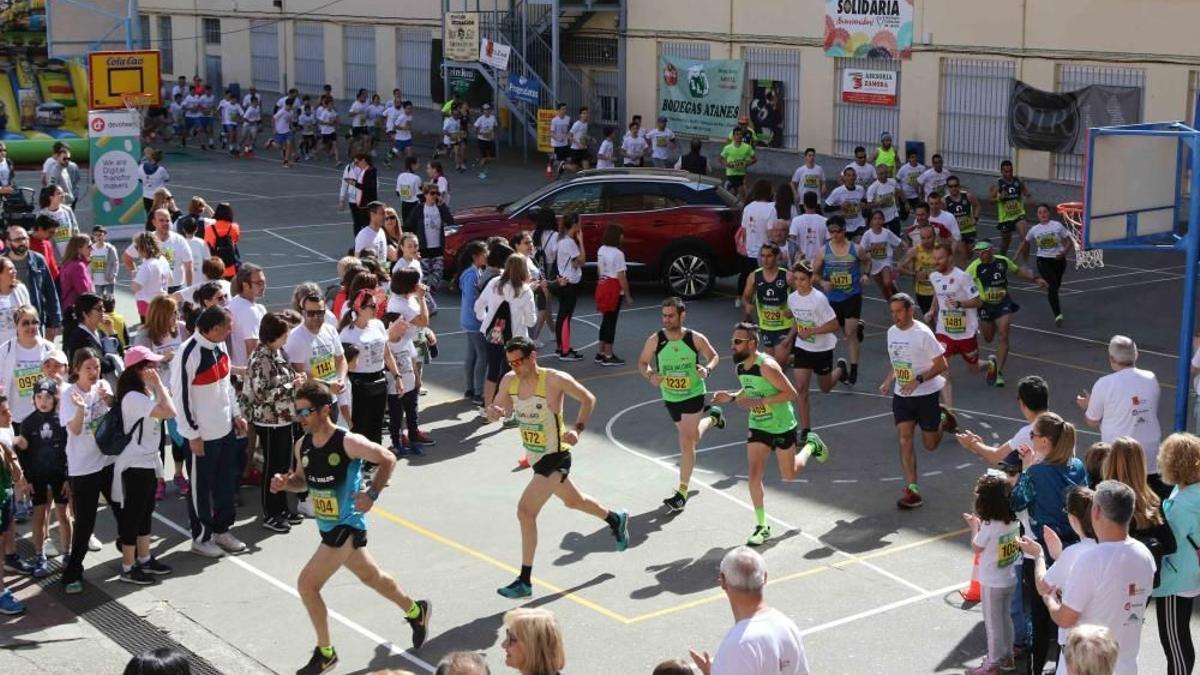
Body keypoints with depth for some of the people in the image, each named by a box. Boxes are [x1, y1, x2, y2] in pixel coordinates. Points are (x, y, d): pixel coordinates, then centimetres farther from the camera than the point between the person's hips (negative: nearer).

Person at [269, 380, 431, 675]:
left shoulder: (348, 442, -22)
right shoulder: (302, 445, -1)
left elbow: (388, 459, -14)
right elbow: (304, 480, 14)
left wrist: (372, 494, -21)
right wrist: (286, 482, -7)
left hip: (347, 527, -8)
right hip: (327, 527, 8)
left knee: (307, 584, -12)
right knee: (371, 577, 25)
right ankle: (416, 611, 48)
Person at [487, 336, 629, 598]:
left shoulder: (554, 379, -21)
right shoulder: (509, 381, -5)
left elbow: (588, 399, -9)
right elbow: (496, 409, 6)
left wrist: (577, 429, -22)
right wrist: (495, 412, -19)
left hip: (555, 458, -8)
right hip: (535, 457, 8)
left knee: (525, 511, -18)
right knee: (573, 501, 28)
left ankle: (525, 581, -11)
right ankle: (616, 520, 57)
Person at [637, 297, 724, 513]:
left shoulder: (696, 339, -18)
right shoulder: (655, 340, -15)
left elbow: (714, 356, -1)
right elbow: (642, 362, -1)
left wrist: (707, 369, -23)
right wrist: (651, 376, -23)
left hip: (693, 394, -4)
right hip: (670, 397, 4)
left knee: (686, 442, -12)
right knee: (691, 436, 24)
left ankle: (682, 492, -2)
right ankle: (711, 416, 58)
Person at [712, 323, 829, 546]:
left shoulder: (766, 366, -27)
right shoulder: (740, 367, -2)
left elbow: (791, 393, -26)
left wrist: (758, 402, -30)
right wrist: (732, 397, -4)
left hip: (782, 426, -5)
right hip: (758, 427, 5)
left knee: (789, 474, 15)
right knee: (754, 475, -8)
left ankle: (811, 445, 44)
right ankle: (762, 527, 2)